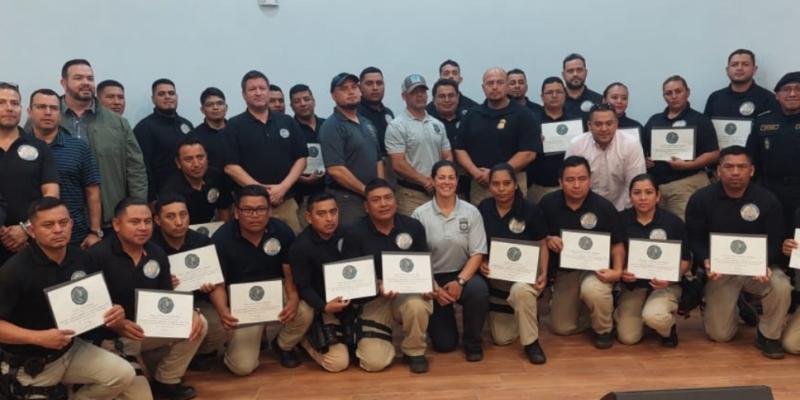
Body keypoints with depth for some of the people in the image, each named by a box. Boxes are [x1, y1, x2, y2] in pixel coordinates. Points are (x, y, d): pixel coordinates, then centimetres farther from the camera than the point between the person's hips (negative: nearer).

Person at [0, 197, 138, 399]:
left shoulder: (81, 258, -5)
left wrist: (112, 311, -13)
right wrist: (39, 337, -32)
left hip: (71, 349, 4)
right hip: (28, 365, -4)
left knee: (123, 375, -10)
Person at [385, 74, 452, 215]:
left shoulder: (438, 124, 14)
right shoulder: (397, 126, -6)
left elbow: (448, 158, 15)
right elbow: (398, 165, -12)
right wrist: (426, 181, -12)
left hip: (439, 192, 6)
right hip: (411, 194, -5)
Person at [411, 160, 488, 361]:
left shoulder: (471, 212, -4)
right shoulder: (420, 214, -8)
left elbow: (477, 253, -6)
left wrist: (460, 281, -19)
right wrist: (434, 288, -13)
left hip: (463, 274, 1)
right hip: (432, 278, -1)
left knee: (479, 290, -36)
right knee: (444, 344, -6)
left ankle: (472, 341, -7)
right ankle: (442, 319, 33)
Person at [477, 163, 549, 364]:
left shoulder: (531, 210, -11)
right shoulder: (482, 209, -5)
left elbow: (542, 245, -4)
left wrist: (544, 273, -18)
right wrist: (481, 263, -15)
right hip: (496, 275, 3)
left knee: (521, 291, -42)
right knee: (501, 339, 6)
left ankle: (531, 342, -17)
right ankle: (528, 314, 39)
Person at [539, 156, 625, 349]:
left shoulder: (604, 207, -12)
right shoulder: (548, 203, -8)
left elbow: (617, 244, -6)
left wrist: (617, 271, -23)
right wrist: (548, 240, -19)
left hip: (596, 268, -3)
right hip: (564, 270, 3)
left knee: (592, 290, -39)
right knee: (562, 328, 2)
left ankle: (604, 329, -6)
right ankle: (581, 303, 36)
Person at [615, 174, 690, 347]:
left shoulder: (673, 222, -7)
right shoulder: (621, 219, -4)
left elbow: (685, 260, -2)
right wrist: (620, 272, -16)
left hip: (664, 285, -2)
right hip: (632, 284, 2)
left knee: (653, 316, -33)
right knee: (628, 337, -8)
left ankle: (669, 327, 6)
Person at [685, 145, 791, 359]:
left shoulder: (768, 200, -7)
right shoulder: (700, 199, -8)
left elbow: (775, 242, -7)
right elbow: (695, 240, -7)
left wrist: (764, 265, -28)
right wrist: (706, 262, -28)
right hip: (721, 270, 0)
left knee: (781, 287, -34)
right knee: (720, 334, -4)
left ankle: (767, 335, -5)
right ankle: (736, 306, 33)